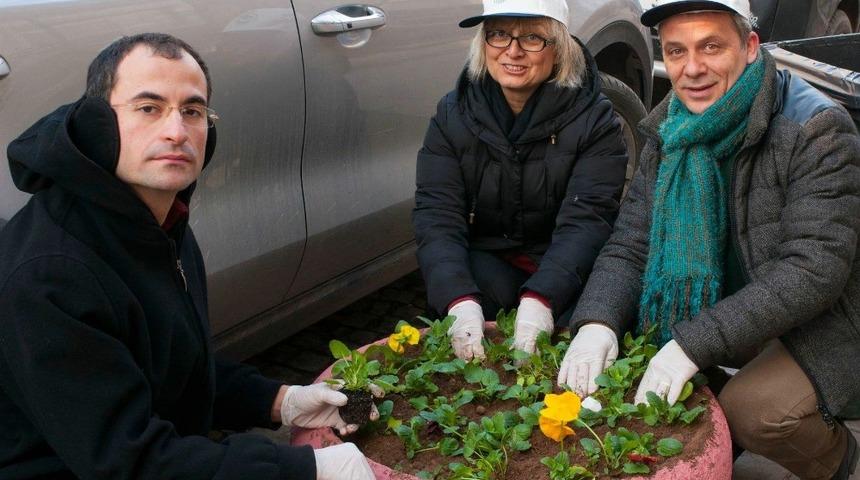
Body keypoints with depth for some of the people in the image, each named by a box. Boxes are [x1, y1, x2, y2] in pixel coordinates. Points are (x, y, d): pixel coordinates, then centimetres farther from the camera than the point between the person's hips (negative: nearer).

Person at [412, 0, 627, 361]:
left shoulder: (593, 118, -11)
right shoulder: (453, 114, -5)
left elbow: (586, 220, -21)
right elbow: (436, 216, -14)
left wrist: (540, 299, -41)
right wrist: (460, 301, -34)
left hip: (564, 267, -1)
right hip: (487, 259, 1)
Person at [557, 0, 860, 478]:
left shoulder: (817, 130, -21)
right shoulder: (668, 134, -3)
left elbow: (814, 270, -29)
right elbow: (629, 245, -6)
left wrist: (695, 343, -36)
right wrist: (597, 321, -27)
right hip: (732, 310, 6)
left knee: (751, 410, -29)